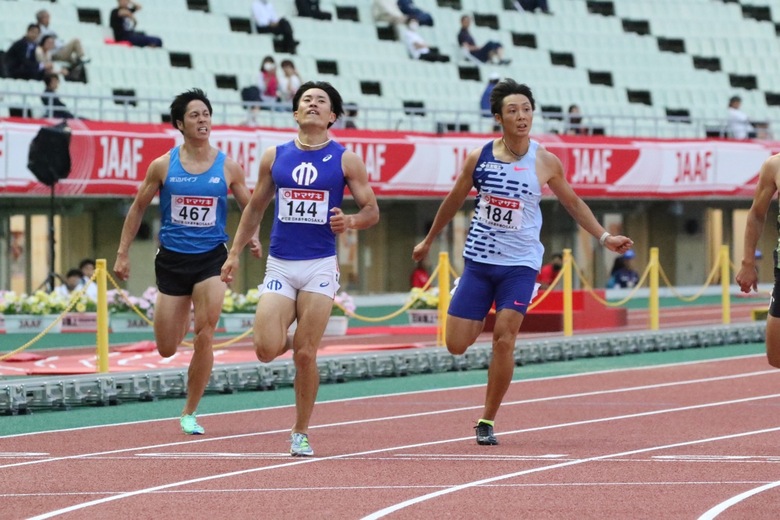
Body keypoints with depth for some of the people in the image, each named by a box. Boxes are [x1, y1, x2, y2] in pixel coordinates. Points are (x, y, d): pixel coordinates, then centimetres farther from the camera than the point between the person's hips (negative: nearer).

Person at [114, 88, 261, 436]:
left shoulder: (228, 168, 0)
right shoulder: (163, 166, -1)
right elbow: (138, 208, 8)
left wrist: (253, 237, -10)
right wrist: (123, 253, 6)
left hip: (211, 259, -1)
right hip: (172, 259, 1)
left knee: (204, 338, -13)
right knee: (166, 350, 3)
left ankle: (190, 413, 3)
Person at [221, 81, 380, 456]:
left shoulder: (345, 160, 2)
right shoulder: (274, 157, 7)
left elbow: (372, 211, 4)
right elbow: (255, 208, 17)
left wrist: (349, 221, -18)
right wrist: (235, 252, 13)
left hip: (320, 266, -2)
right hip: (279, 266, 2)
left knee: (305, 354, -5)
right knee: (266, 350, -12)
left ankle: (301, 433, 9)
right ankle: (286, 339, 26)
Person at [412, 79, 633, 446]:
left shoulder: (545, 163, -5)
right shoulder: (479, 157, -2)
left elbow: (573, 202, 11)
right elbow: (454, 201, 13)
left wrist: (603, 237, 5)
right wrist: (428, 241, 22)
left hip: (520, 264, -2)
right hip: (478, 260, 2)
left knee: (504, 340, -14)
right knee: (456, 345, -2)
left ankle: (487, 421, -1)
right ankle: (479, 321, 35)